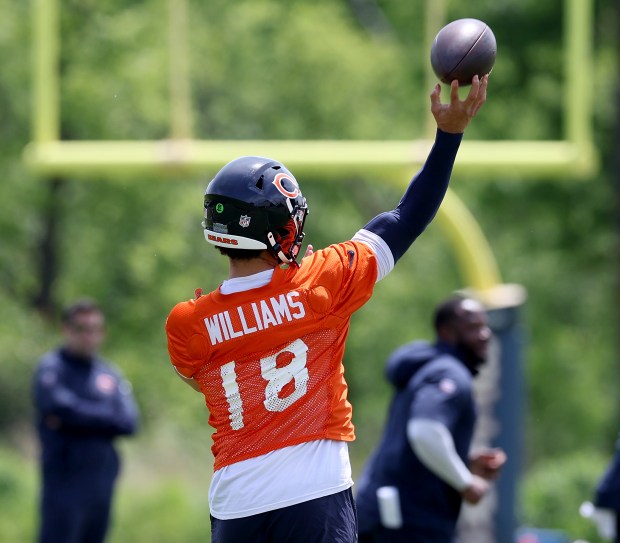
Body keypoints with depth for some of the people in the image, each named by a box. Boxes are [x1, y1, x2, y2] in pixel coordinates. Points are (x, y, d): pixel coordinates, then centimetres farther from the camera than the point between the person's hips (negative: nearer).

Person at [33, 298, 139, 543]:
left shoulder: (110, 374, 13)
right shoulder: (52, 368, -2)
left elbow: (128, 422, 1)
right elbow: (60, 407, -20)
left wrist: (78, 417, -9)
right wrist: (104, 417, -6)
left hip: (102, 482, 6)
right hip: (64, 480, -6)